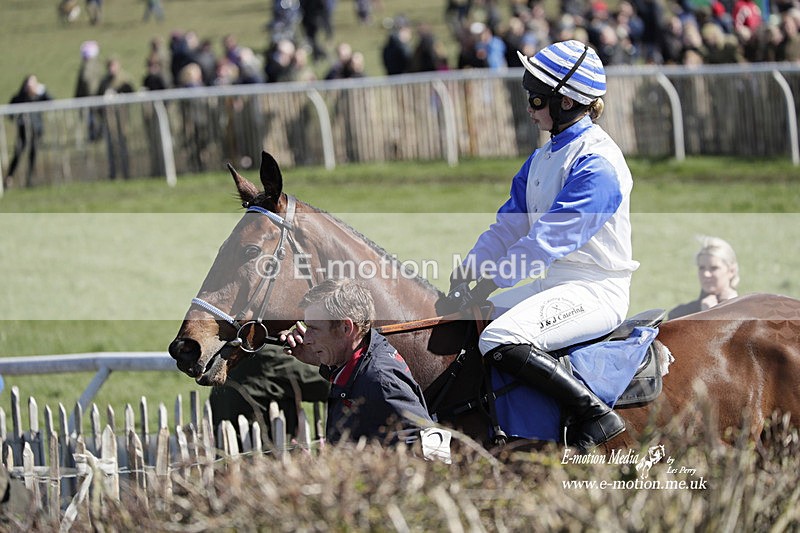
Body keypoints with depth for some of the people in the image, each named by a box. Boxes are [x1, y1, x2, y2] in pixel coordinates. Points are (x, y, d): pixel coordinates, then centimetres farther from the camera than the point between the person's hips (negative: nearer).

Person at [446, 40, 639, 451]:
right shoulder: (544, 157, 14)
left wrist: (490, 282, -21)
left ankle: (593, 416, -24)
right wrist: (466, 273, 0)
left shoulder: (597, 163, -17)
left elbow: (550, 238, -22)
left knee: (501, 341, -31)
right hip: (550, 285, 10)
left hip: (596, 290, -10)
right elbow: (509, 226, 13)